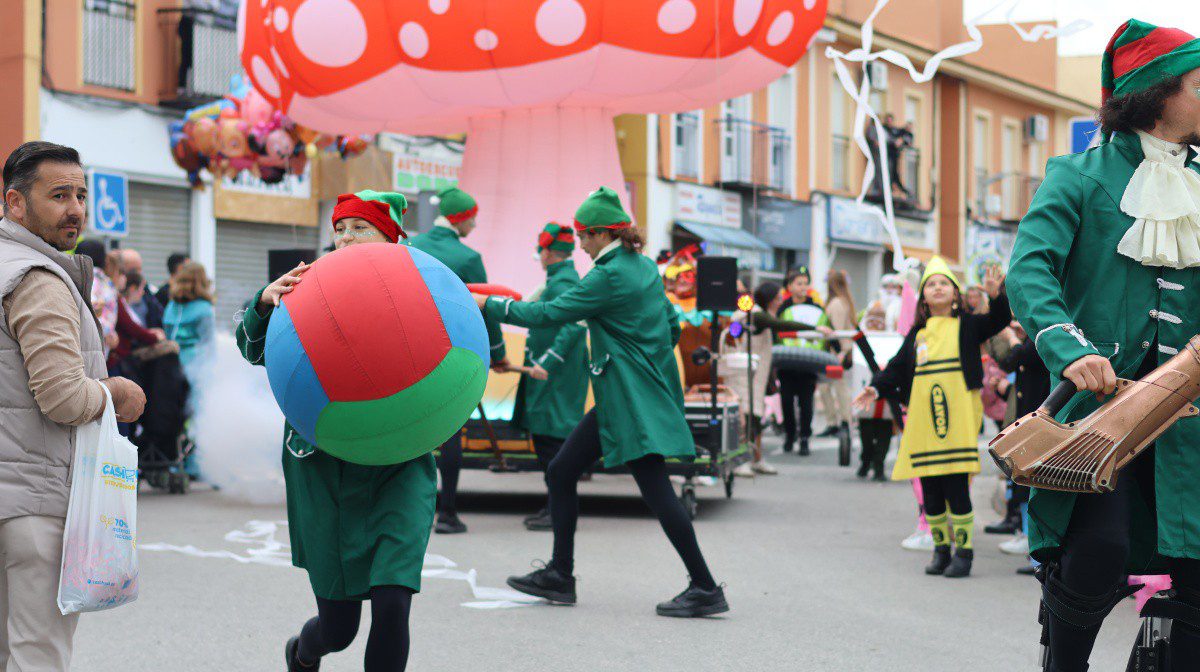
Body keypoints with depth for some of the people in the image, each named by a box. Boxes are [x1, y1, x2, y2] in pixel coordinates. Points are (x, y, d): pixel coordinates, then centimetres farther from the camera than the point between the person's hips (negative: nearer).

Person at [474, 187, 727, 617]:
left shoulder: (609, 276, -16)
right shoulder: (645, 267, 12)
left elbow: (549, 314, -13)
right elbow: (672, 325, 20)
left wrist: (489, 305, -4)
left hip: (632, 401, -10)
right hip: (618, 401, 10)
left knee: (656, 490, -10)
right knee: (561, 473, 12)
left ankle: (705, 589, -7)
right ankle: (559, 577, 18)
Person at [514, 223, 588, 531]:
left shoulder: (561, 284, -16)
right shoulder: (566, 279, 16)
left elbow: (573, 327, -28)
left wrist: (547, 364, -30)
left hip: (556, 379, -10)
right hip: (548, 378, 10)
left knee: (552, 440, -8)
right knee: (545, 439, 14)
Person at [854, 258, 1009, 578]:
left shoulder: (967, 326, 7)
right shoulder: (917, 334, 16)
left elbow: (999, 321, -6)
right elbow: (898, 367, 13)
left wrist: (996, 295, -24)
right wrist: (876, 387, -2)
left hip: (959, 420, -4)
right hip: (923, 421, 4)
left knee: (956, 487, -9)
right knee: (930, 491, 6)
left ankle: (964, 551, 3)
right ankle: (941, 549, 20)